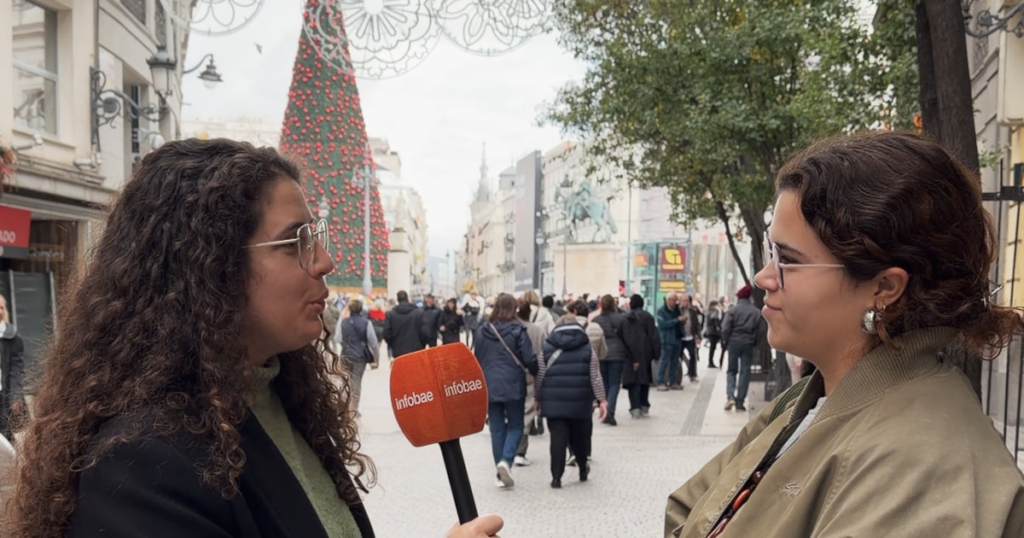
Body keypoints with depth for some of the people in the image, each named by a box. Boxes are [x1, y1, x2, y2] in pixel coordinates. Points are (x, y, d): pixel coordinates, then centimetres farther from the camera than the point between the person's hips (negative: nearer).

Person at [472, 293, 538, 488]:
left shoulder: (482, 331, 4)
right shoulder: (517, 330, -7)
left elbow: (475, 360, 10)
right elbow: (529, 359, -9)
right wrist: (537, 374, 11)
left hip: (489, 387, 3)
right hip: (513, 386, -3)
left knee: (497, 429, 9)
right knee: (515, 426, 9)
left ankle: (501, 474, 11)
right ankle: (506, 461, -13)